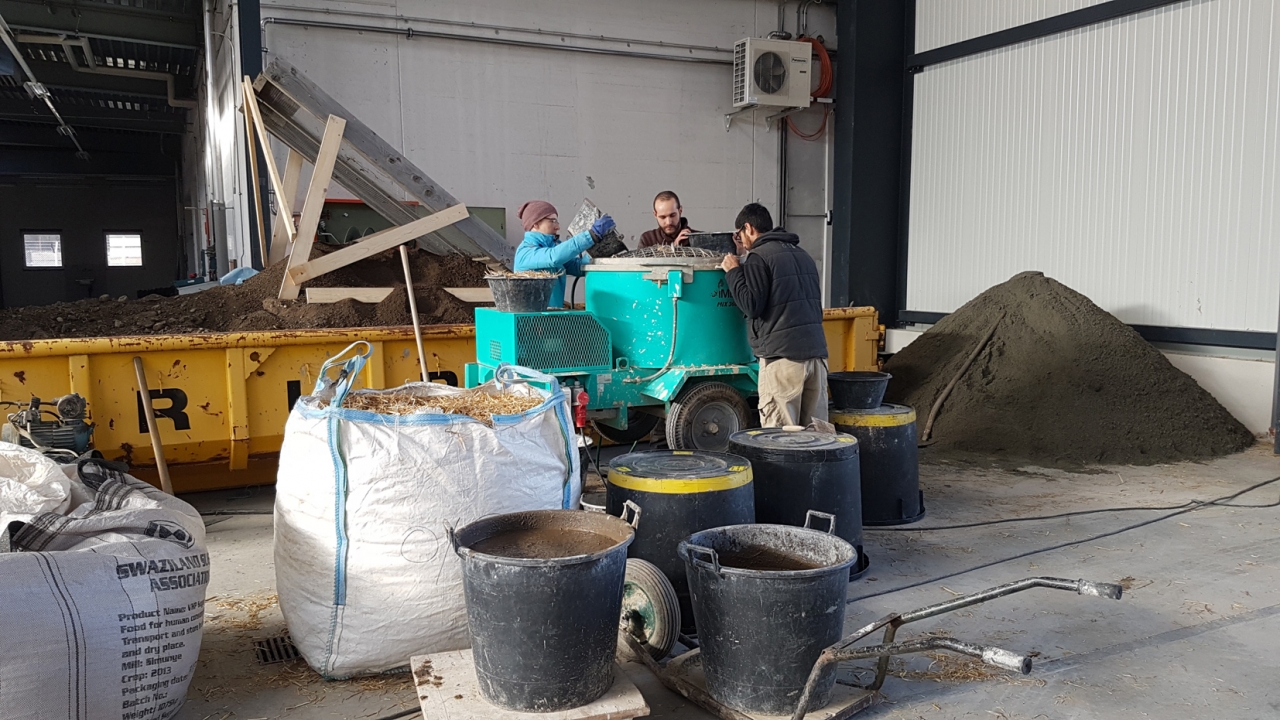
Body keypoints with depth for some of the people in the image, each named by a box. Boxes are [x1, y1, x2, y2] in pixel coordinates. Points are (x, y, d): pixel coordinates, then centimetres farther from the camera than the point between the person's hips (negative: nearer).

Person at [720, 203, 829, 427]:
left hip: (782, 353, -7)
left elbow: (751, 305, -8)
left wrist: (733, 272, 5)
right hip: (816, 351, 7)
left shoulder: (758, 257, -2)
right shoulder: (802, 254, 21)